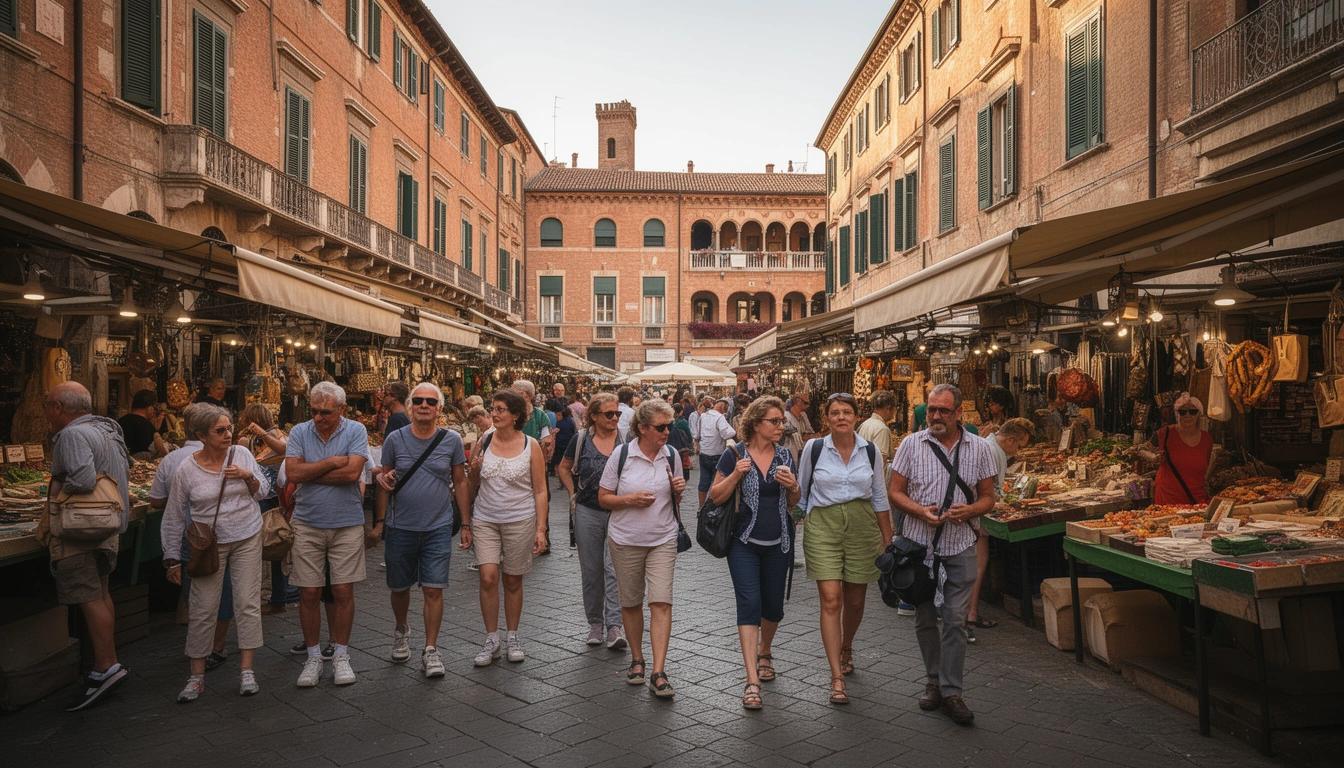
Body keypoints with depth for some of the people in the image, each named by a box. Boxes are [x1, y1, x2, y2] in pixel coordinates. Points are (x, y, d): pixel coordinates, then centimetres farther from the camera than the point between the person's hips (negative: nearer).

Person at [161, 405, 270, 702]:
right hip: (209, 543, -1)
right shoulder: (186, 470, -7)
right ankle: (197, 676, 14)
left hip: (248, 538, 1)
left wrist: (248, 476, -16)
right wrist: (173, 558, 2)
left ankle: (247, 671, 10)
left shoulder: (242, 455, -3)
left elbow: (263, 492, 4)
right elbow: (173, 517, 1)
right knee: (203, 609, 0)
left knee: (248, 603, 1)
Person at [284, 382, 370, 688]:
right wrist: (332, 462, -12)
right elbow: (292, 472, -10)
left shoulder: (355, 431, -4)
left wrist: (310, 473, -9)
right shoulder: (299, 432, 2)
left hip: (347, 523, -1)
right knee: (309, 593, 4)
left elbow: (352, 472, -17)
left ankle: (341, 655, 18)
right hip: (308, 524, 2)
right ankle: (313, 657, 19)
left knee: (344, 591, 4)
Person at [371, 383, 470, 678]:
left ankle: (430, 650, 7)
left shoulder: (452, 441, -2)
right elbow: (383, 483, 5)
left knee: (433, 590, -4)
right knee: (400, 587, 14)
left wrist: (465, 524, 5)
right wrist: (379, 523, 3)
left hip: (438, 527, -1)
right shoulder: (395, 440, -2)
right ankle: (401, 630, 42)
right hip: (400, 528, 1)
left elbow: (460, 482, 5)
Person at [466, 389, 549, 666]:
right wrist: (466, 524, 3)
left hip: (520, 521, -1)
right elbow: (472, 486, 10)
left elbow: (540, 491, -2)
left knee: (513, 581, 8)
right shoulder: (483, 443, 2)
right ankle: (491, 640, 6)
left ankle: (512, 637, 24)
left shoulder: (531, 446, -4)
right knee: (488, 578, -9)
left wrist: (540, 529, -7)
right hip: (485, 520, 1)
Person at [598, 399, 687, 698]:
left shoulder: (671, 455, 2)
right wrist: (630, 499, -18)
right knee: (631, 602, 11)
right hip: (626, 539, -1)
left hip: (663, 539, 1)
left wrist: (678, 490, -9)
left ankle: (658, 673, -7)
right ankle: (637, 660, 32)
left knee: (661, 602, -10)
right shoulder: (622, 454, -7)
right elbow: (603, 497, -2)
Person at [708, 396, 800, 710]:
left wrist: (793, 486, -11)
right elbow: (716, 497, -4)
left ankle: (764, 652, 42)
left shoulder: (785, 456, 4)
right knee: (749, 604, -12)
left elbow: (794, 503, 11)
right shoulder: (735, 455, -7)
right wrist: (736, 475, -19)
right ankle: (752, 681, -10)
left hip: (778, 543, 4)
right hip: (744, 543, -4)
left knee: (773, 607, 12)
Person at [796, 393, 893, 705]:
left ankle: (846, 648, 42)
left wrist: (888, 539, 11)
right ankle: (837, 677, -7)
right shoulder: (813, 448, -2)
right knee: (831, 599, -11)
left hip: (862, 527, 2)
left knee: (855, 600, 11)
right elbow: (801, 491, 8)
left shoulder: (870, 451, 3)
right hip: (823, 527, -2)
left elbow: (879, 497, 11)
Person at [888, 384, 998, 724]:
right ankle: (934, 679, 27)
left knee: (955, 619, -3)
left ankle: (951, 691, 6)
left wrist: (970, 510, -14)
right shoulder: (912, 444, 1)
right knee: (924, 618, 10)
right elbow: (895, 491, 1)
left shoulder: (978, 448, 3)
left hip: (960, 546, 0)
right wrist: (921, 511, -16)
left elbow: (988, 497, 8)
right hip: (919, 543, 1)